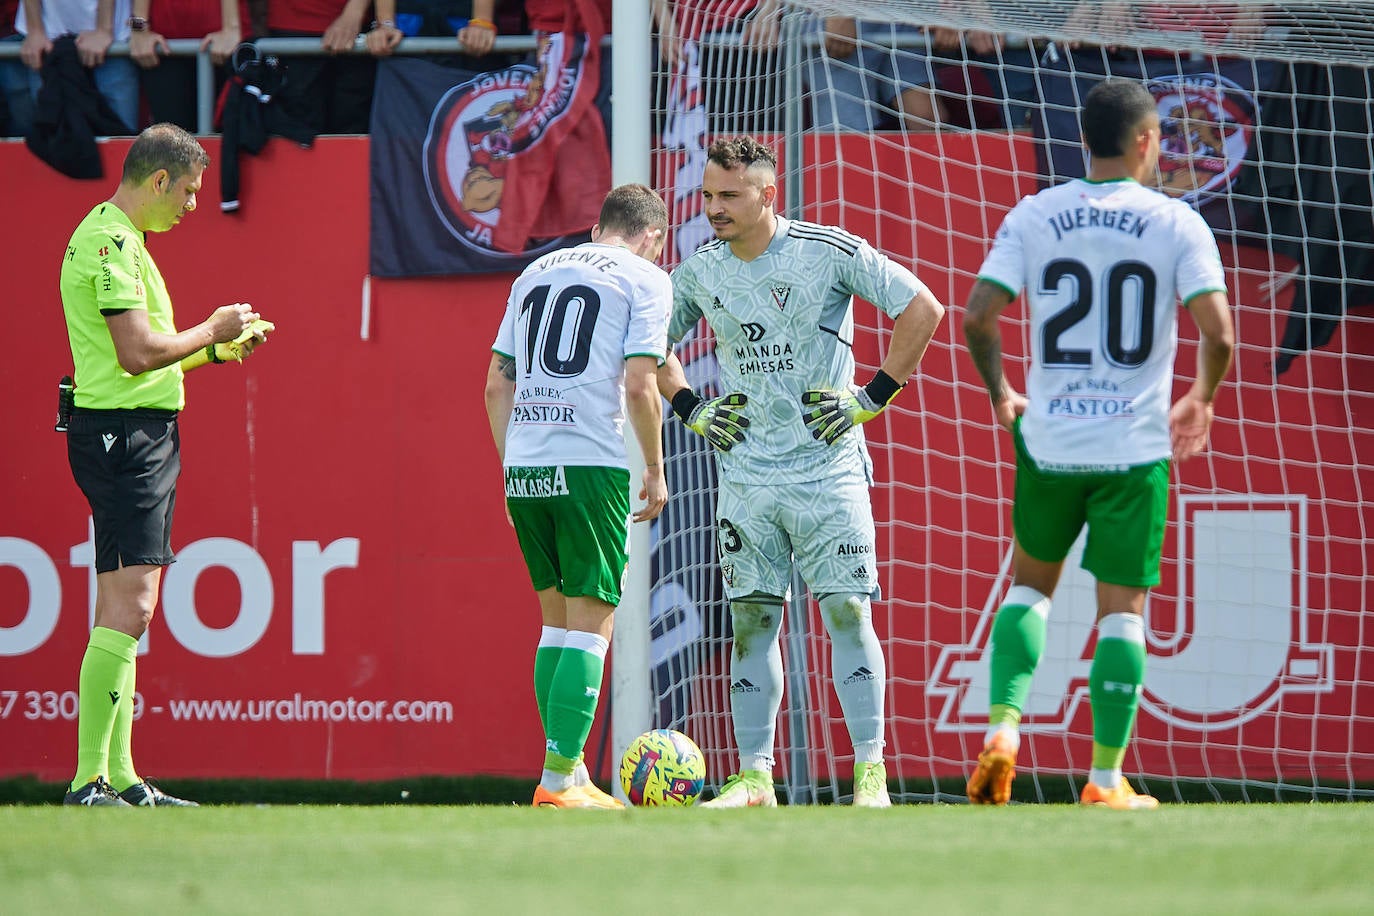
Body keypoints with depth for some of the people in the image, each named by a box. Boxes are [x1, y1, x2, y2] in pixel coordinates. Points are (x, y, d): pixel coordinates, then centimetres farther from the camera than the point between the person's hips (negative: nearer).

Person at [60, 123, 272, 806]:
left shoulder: (117, 239, 20)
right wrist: (212, 331, -8)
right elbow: (138, 352, -22)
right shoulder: (112, 242, -14)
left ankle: (120, 779, 12)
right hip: (123, 435, -11)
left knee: (123, 611, 10)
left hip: (142, 435, 11)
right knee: (128, 606, -15)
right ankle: (89, 781, -18)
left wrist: (218, 348, 19)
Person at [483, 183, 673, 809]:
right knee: (590, 623, -3)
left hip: (523, 467, 6)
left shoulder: (535, 274, 19)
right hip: (591, 465, -6)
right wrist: (655, 470, 2)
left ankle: (565, 776, 15)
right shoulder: (645, 280, 2)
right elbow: (639, 386, -8)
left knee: (557, 617, 16)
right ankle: (560, 780, -10)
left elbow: (497, 385, 16)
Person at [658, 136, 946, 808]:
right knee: (751, 620, 2)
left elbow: (923, 308, -5)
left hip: (827, 468, -4)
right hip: (744, 471, 4)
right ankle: (754, 777, 5)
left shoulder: (830, 252, -8)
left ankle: (870, 773, -5)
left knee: (848, 611, -8)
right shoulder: (700, 272, 5)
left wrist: (874, 397, -7)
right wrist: (690, 408, 10)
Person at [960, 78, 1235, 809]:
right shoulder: (1176, 224, -4)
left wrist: (1000, 394, 13)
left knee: (1030, 580, 21)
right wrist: (1201, 399, 9)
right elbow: (1217, 332, -12)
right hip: (1136, 445, -2)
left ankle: (1004, 727, 4)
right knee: (1122, 606, 5)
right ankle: (1106, 777, 4)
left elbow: (977, 317, -5)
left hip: (1048, 439, 2)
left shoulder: (1033, 217, 1)